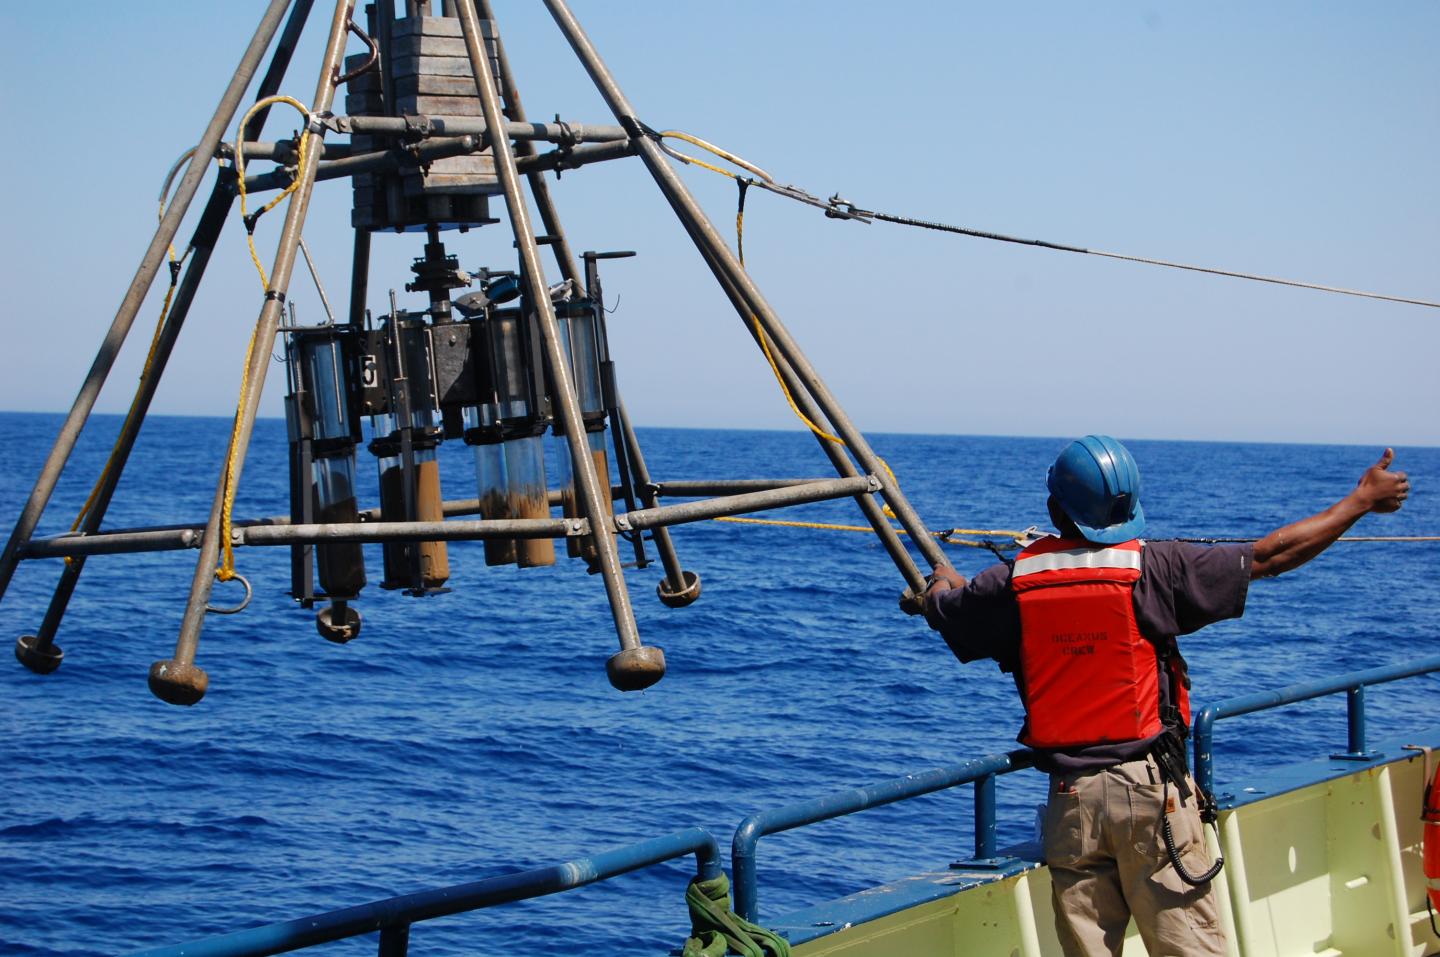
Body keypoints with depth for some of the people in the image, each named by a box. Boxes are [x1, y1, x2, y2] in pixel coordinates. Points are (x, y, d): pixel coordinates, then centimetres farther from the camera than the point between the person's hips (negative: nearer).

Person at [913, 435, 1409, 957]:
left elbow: (937, 606, 19)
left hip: (1068, 796, 3)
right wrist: (1362, 500, 11)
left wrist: (944, 579, 45)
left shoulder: (1013, 582, 0)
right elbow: (1270, 556, -1)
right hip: (1149, 786, -2)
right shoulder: (1151, 567, -7)